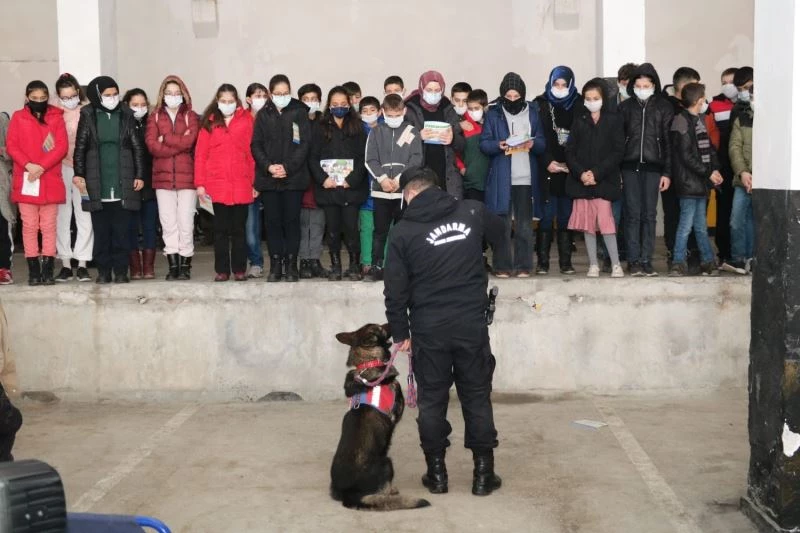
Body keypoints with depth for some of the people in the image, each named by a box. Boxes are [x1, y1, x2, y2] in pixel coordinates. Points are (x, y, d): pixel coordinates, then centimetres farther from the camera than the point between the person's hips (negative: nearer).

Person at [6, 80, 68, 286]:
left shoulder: (56, 117, 8)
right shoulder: (18, 117, 8)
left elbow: (62, 147, -1)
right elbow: (11, 146, 1)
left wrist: (42, 167, -12)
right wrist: (28, 165, -14)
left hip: (50, 180, 0)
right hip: (25, 180, 0)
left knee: (48, 226, 1)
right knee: (29, 226, 1)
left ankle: (48, 270, 4)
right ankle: (33, 271, 5)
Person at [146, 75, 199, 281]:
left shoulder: (190, 116, 8)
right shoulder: (155, 116, 11)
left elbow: (188, 142, -10)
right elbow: (152, 146, -3)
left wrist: (164, 138, -4)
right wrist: (178, 144, -8)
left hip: (186, 176, -1)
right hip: (163, 177, 1)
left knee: (185, 223, -3)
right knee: (168, 223, 1)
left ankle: (185, 264, 5)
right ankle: (173, 265, 7)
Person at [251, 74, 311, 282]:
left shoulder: (299, 113, 3)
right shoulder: (263, 115, 9)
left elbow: (304, 144, -3)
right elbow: (256, 145, 6)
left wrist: (288, 167, -12)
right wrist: (269, 166, -10)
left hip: (294, 177, -2)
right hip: (268, 177, 2)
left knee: (292, 221, 1)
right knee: (273, 222, 3)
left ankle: (291, 265, 7)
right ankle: (275, 266, 8)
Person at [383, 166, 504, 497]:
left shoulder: (403, 231, -4)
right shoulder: (473, 212, 0)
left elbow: (395, 289, -4)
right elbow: (500, 235, 21)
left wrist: (400, 333, 6)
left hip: (428, 329, -1)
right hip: (472, 322, 1)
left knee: (432, 400, 11)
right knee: (477, 397, 10)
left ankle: (436, 473, 17)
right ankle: (483, 474, 16)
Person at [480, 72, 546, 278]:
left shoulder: (533, 113, 9)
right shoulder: (493, 114, 5)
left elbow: (543, 143, 8)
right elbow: (484, 143, 0)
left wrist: (533, 144, -14)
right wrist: (498, 145, -20)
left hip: (526, 177, 2)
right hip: (501, 177, -1)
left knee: (525, 224, 4)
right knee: (503, 223, -1)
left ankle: (523, 266, 8)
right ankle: (502, 266, 5)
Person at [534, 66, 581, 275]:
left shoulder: (578, 106, 7)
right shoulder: (541, 105, 3)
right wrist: (548, 162, -12)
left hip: (569, 170, 1)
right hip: (547, 169, -1)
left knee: (566, 217, 4)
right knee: (546, 216, -4)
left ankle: (566, 261, 9)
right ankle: (542, 261, 1)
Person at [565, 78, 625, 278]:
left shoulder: (613, 120, 2)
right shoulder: (579, 121, 9)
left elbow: (617, 151, -5)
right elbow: (569, 150, 5)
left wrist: (596, 173, -13)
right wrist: (580, 173, -11)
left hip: (604, 180, -3)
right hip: (581, 180, 3)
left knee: (605, 221, -11)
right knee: (588, 223, 5)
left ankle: (616, 264, -2)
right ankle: (593, 264, 12)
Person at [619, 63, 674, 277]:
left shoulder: (664, 107, 5)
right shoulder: (625, 107, 7)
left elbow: (668, 141, 3)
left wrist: (667, 172, -2)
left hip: (653, 167, 0)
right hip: (630, 167, 0)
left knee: (649, 214, 2)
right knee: (633, 214, 0)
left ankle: (646, 260, 7)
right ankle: (634, 260, 4)